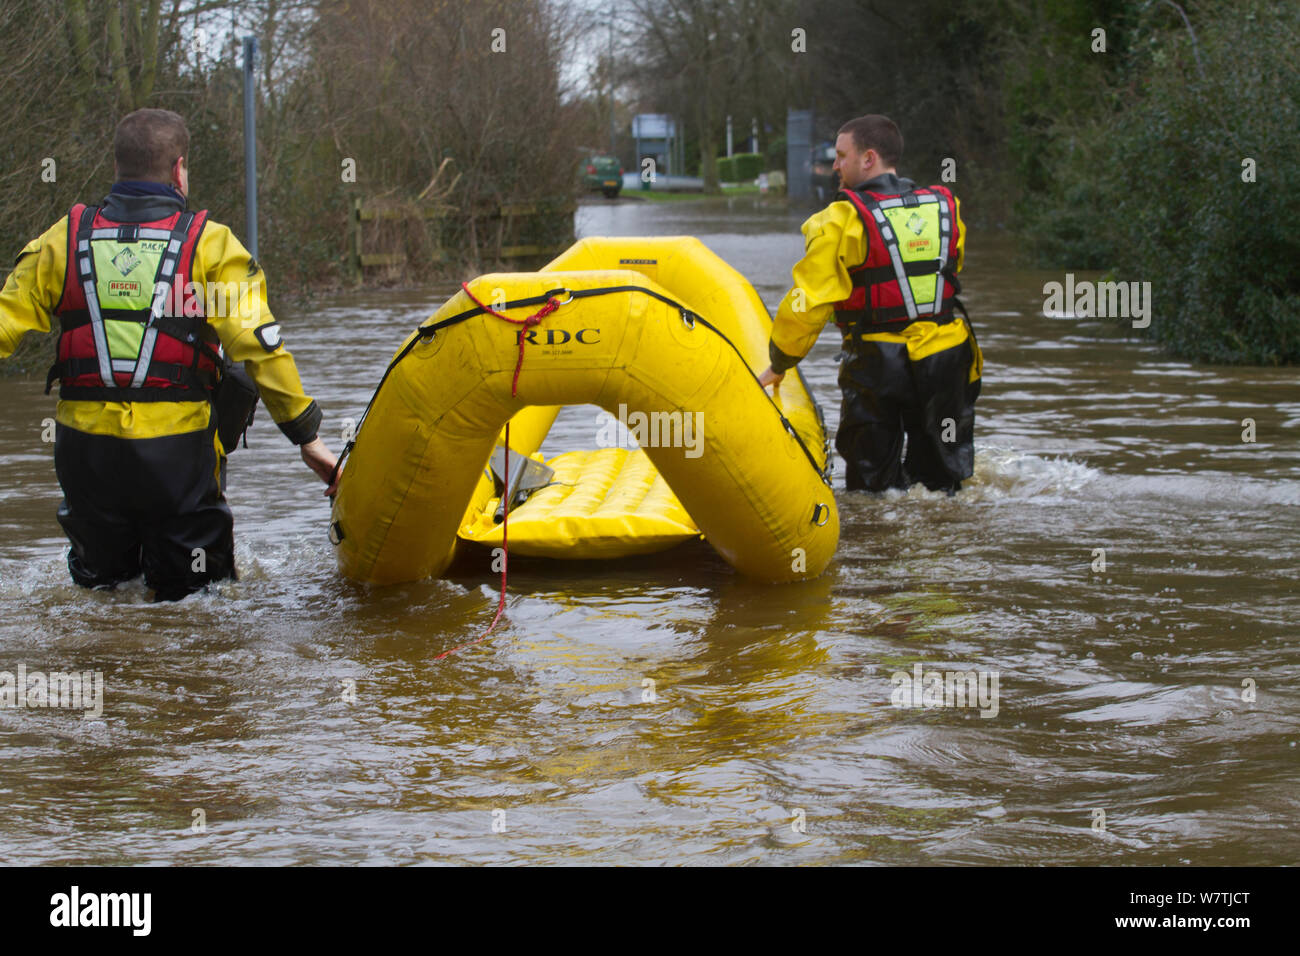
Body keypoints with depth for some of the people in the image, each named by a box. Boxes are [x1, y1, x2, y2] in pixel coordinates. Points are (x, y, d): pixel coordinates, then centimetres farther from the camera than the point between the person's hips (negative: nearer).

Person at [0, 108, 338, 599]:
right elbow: (260, 346, -10)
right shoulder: (209, 245, -4)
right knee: (190, 595, 8)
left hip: (85, 447, 2)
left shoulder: (63, 241, 3)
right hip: (176, 448, -2)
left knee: (98, 586, 20)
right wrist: (307, 435, -4)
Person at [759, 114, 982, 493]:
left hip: (875, 368, -4)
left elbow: (807, 302, -11)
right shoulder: (946, 208, 4)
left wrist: (778, 365, 0)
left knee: (872, 490, 7)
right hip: (946, 362, 4)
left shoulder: (841, 221, -12)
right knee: (942, 485, 14)